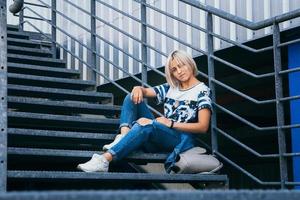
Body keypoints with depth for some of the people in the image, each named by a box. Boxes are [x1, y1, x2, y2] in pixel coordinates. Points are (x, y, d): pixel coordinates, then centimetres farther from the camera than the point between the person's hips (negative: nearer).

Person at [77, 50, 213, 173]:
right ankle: (124, 136, -28)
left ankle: (104, 160, -48)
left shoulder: (202, 91, 2)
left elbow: (203, 127, -9)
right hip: (160, 136, 7)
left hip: (182, 139, -7)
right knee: (132, 98, -2)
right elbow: (145, 91, 23)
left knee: (146, 124, -36)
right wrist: (138, 88, -3)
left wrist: (171, 123, -18)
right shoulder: (170, 88, 21)